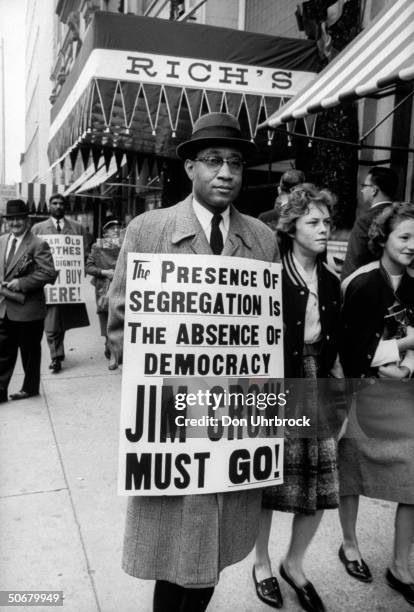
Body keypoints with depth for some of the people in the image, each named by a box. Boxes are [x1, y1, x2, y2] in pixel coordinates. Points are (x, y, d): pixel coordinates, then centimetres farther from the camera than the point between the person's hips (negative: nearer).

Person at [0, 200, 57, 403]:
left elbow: (49, 273, -17)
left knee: (30, 352, 10)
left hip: (28, 309, -5)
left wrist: (22, 283, -20)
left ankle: (30, 388, 26)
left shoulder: (38, 245, -11)